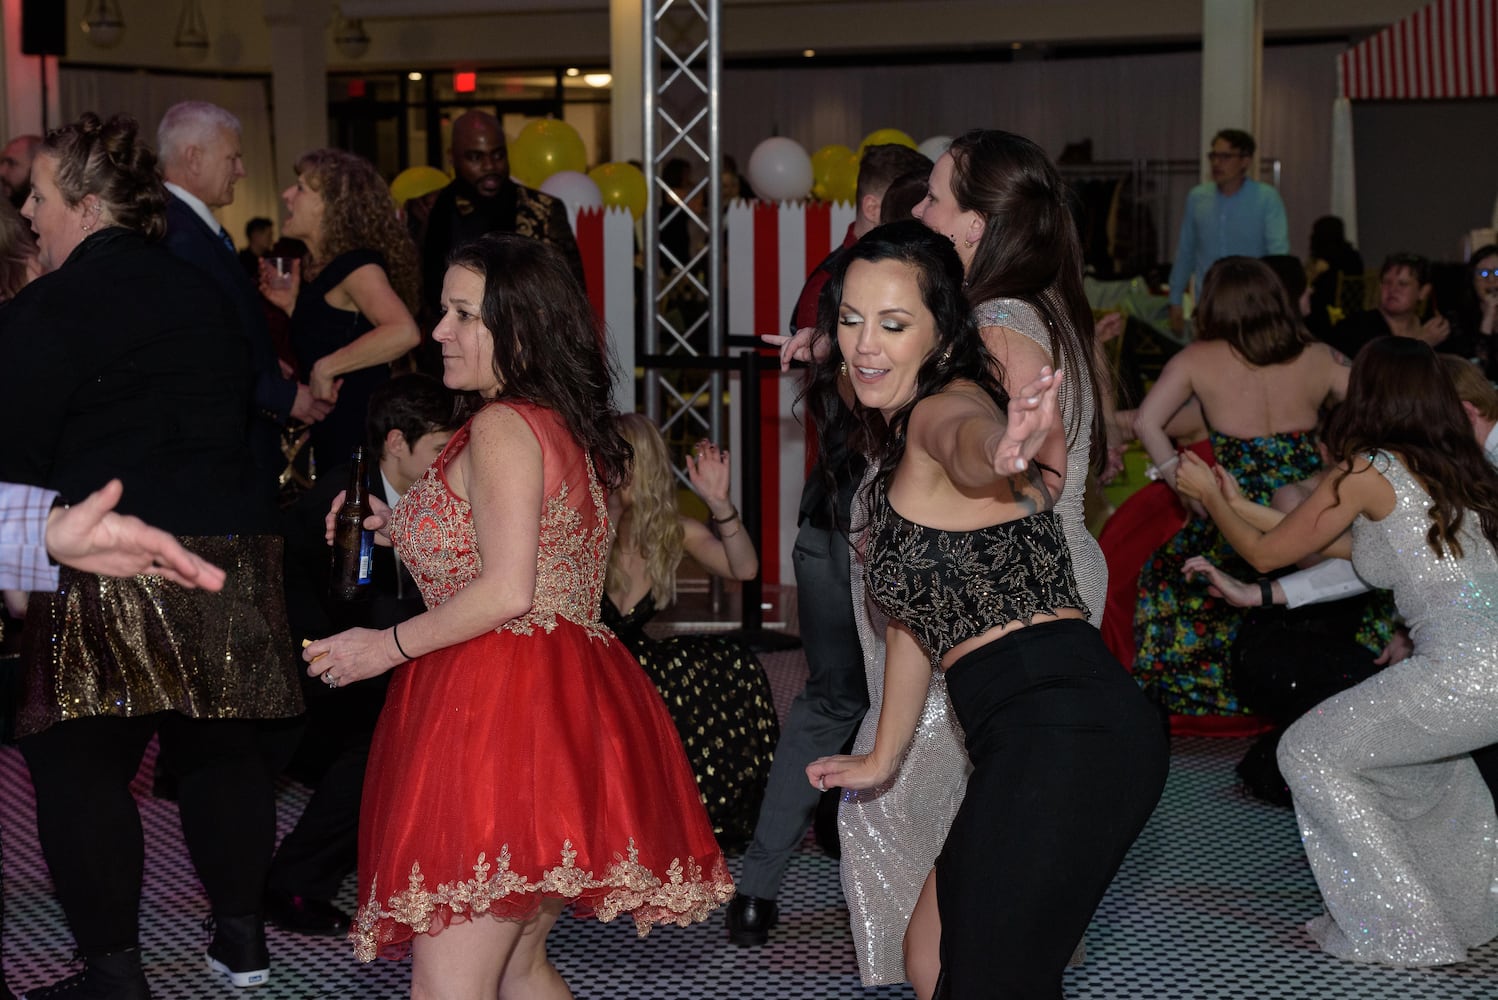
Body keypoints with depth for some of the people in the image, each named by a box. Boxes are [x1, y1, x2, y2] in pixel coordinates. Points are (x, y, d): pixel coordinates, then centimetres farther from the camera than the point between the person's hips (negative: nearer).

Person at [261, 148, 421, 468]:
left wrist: (325, 368, -26)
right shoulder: (315, 270, 11)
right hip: (333, 434, 9)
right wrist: (293, 305, 7)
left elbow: (404, 332, -33)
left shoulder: (356, 265, -15)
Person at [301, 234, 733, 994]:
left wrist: (390, 646, -7)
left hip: (501, 702, -11)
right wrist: (399, 531, 23)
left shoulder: (502, 428, -9)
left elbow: (507, 591, -18)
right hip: (567, 696, 11)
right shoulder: (568, 427, 19)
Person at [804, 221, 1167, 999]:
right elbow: (915, 614, 32)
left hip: (1058, 728, -10)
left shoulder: (944, 406, -5)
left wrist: (1000, 456, -55)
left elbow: (970, 437, -32)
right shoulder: (896, 445, 24)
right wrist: (882, 758, 36)